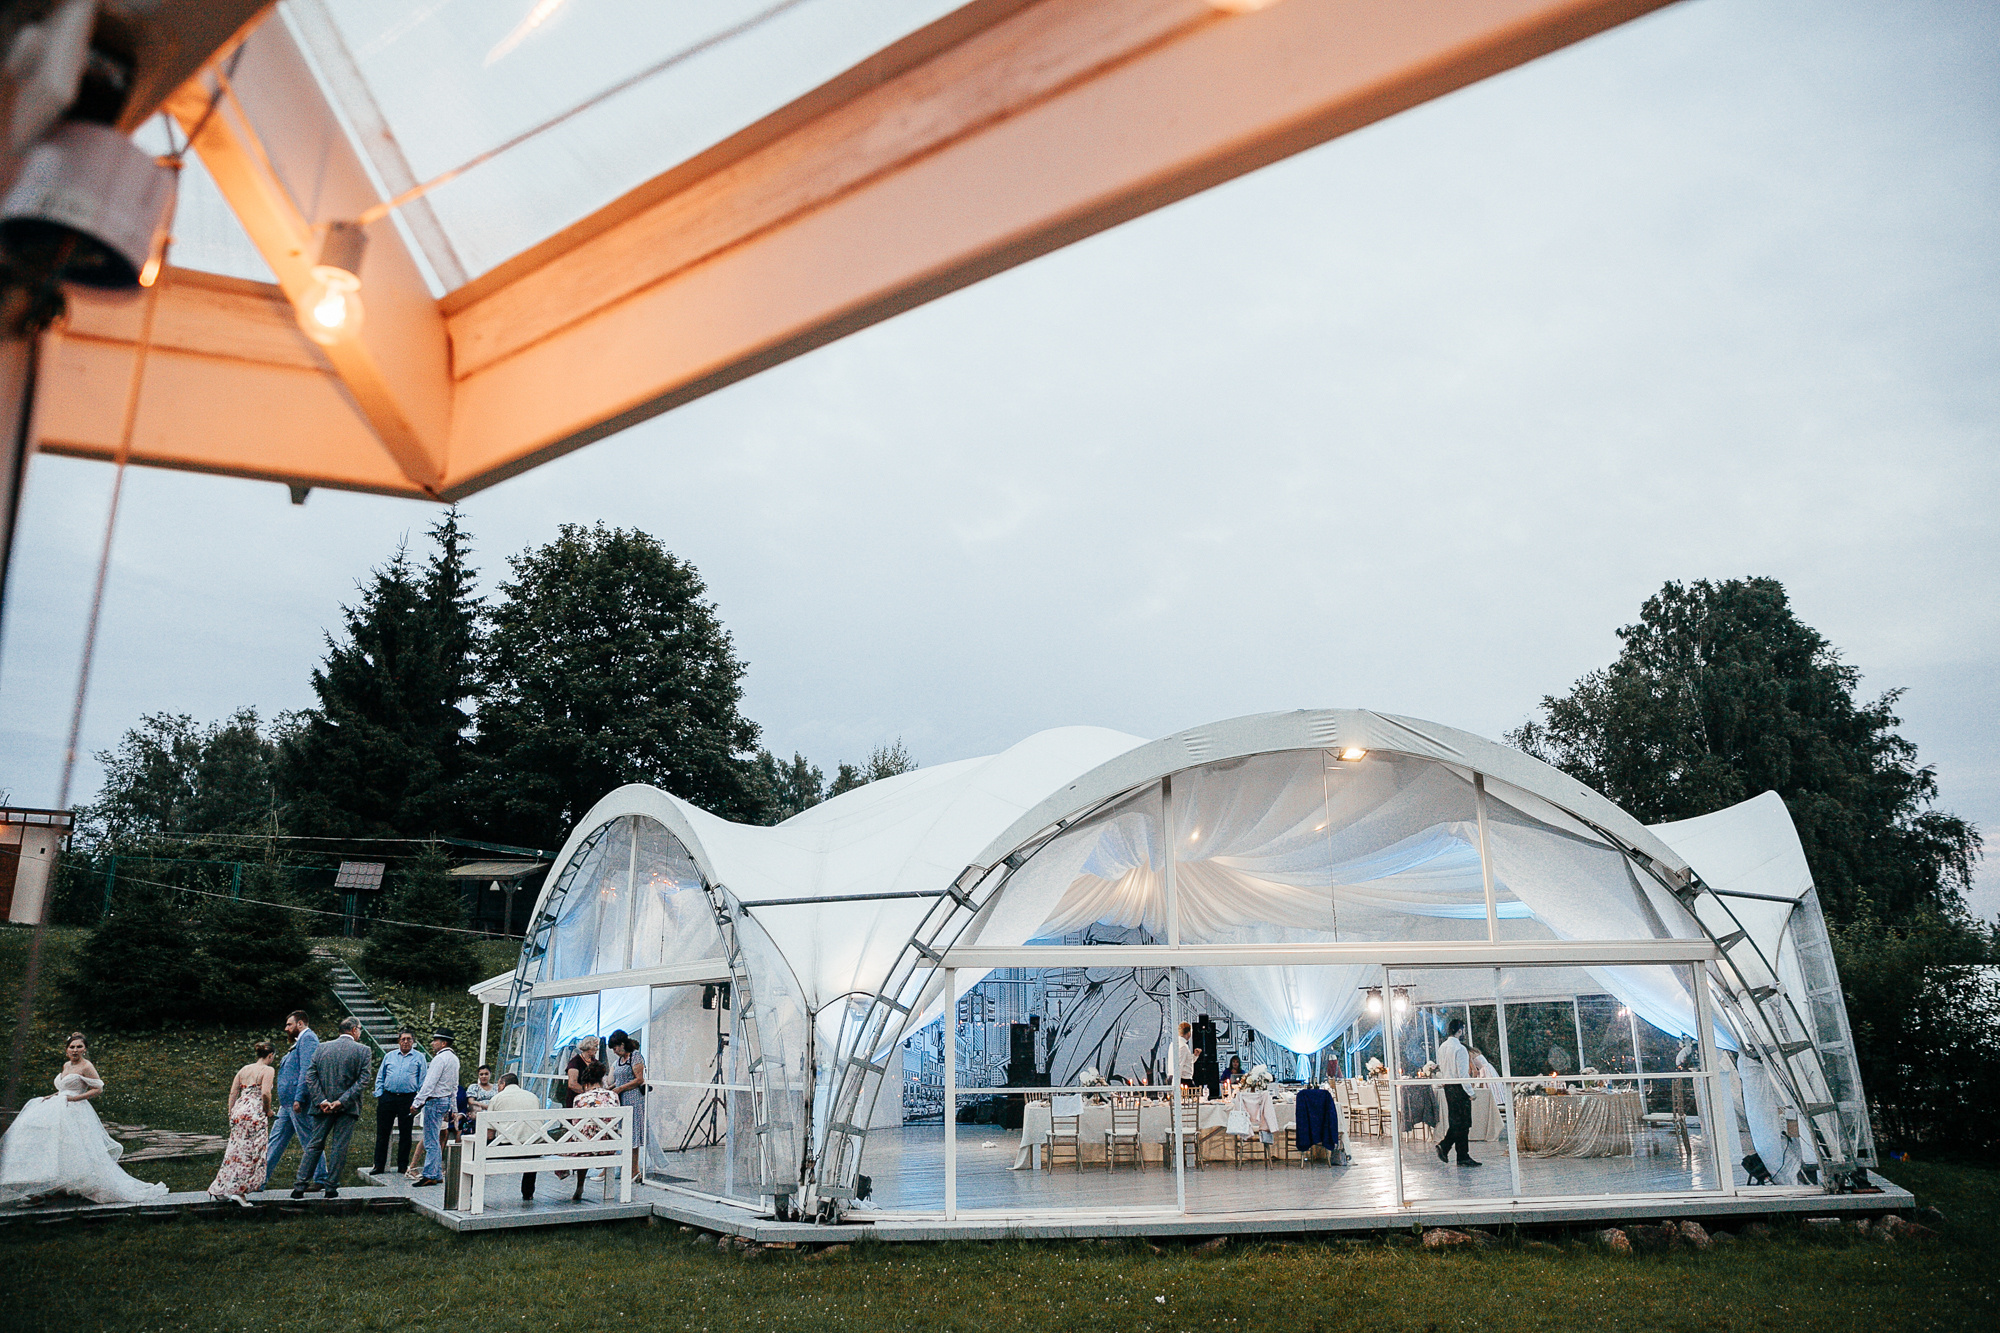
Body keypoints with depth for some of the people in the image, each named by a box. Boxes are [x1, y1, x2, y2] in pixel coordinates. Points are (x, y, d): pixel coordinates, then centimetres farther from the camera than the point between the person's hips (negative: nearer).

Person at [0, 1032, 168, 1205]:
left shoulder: (86, 1067, -9)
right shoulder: (66, 1065, 15)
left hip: (74, 1112, -8)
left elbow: (98, 1088, -10)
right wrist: (54, 1095, 10)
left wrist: (76, 1098, -16)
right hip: (59, 1110, 8)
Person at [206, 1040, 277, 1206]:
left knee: (236, 1151, 15)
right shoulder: (268, 1070, -5)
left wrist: (231, 1114, 19)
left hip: (239, 1111, 7)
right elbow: (265, 1093, -18)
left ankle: (219, 1190, 18)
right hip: (255, 1114, -7)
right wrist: (268, 1111, -3)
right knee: (253, 1154, 1)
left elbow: (233, 1093, 13)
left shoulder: (244, 1069, 14)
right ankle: (239, 1191, -3)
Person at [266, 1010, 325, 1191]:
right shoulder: (300, 1041, 21)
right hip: (288, 1102, 10)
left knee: (309, 1141, -5)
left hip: (298, 1101, -10)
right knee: (276, 1139, 13)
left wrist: (299, 1099, -25)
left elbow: (306, 1071, -20)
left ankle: (321, 1180, 1)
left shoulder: (308, 1038, -11)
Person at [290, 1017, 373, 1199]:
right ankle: (332, 1188, 7)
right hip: (347, 1109, -3)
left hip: (323, 1106, 3)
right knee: (339, 1147, 5)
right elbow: (363, 1081, -12)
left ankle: (299, 1187, 10)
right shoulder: (363, 1051, -3)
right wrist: (342, 1101, -11)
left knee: (315, 1145, 11)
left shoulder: (322, 1047, 6)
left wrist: (321, 1101, -5)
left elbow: (310, 1075, -1)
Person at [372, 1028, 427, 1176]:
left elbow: (423, 1081, 5)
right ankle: (379, 1165, 10)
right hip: (387, 1097, 2)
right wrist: (379, 1094, 4)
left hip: (408, 1099, -2)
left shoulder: (419, 1057, 6)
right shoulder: (389, 1056, 13)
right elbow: (380, 1077, 17)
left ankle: (403, 1166, 10)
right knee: (382, 1132, 3)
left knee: (405, 1133, 2)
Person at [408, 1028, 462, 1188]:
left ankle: (430, 1176, -4)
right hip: (446, 1100, 10)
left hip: (434, 1101, -10)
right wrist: (453, 1108, 24)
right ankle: (437, 1174, 15)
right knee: (435, 1140, 14)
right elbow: (455, 1086, 20)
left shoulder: (440, 1058, -14)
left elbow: (429, 1083, -19)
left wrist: (417, 1103, -16)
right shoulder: (454, 1059, 15)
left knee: (431, 1141, -6)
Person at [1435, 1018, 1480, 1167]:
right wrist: (1470, 1092, -13)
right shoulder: (1459, 1048, -16)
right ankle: (1463, 1157, 2)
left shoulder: (1442, 1047, 11)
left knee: (1455, 1121, 15)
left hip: (1447, 1086, 8)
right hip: (1459, 1088, -8)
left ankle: (1444, 1146, 5)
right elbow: (1462, 1073, -18)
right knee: (1463, 1123, -2)